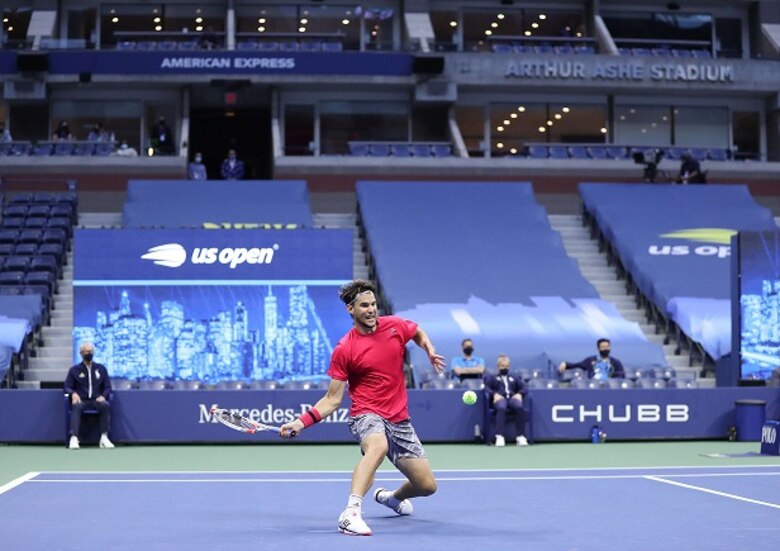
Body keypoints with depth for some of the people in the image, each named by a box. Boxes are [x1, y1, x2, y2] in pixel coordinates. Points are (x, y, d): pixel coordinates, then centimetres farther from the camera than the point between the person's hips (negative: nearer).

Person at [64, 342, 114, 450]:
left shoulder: (101, 368, 17)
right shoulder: (74, 370, 13)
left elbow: (107, 387, 13)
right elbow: (67, 386, 7)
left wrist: (103, 396, -9)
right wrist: (73, 394, -16)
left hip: (96, 400, 1)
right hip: (81, 400, -1)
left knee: (106, 405, -34)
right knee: (76, 406, -38)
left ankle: (104, 437, -35)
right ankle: (74, 438, -49)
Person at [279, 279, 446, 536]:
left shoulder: (395, 326, 0)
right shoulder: (344, 350, -9)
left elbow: (419, 334, 25)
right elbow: (332, 399, -5)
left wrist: (430, 351, 4)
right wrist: (303, 421, -19)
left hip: (400, 420, 5)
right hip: (366, 415, -5)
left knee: (427, 486, 6)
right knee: (377, 445, -42)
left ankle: (391, 497, 41)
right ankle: (350, 514, -49)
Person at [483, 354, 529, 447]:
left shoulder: (514, 378, 33)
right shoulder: (491, 377, 28)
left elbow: (524, 388, 18)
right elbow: (486, 388, 9)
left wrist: (519, 394, -6)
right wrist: (494, 394, -12)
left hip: (512, 398, 2)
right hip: (499, 398, -2)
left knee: (519, 407, -36)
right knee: (501, 408, -41)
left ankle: (520, 436, -37)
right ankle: (499, 437, -49)